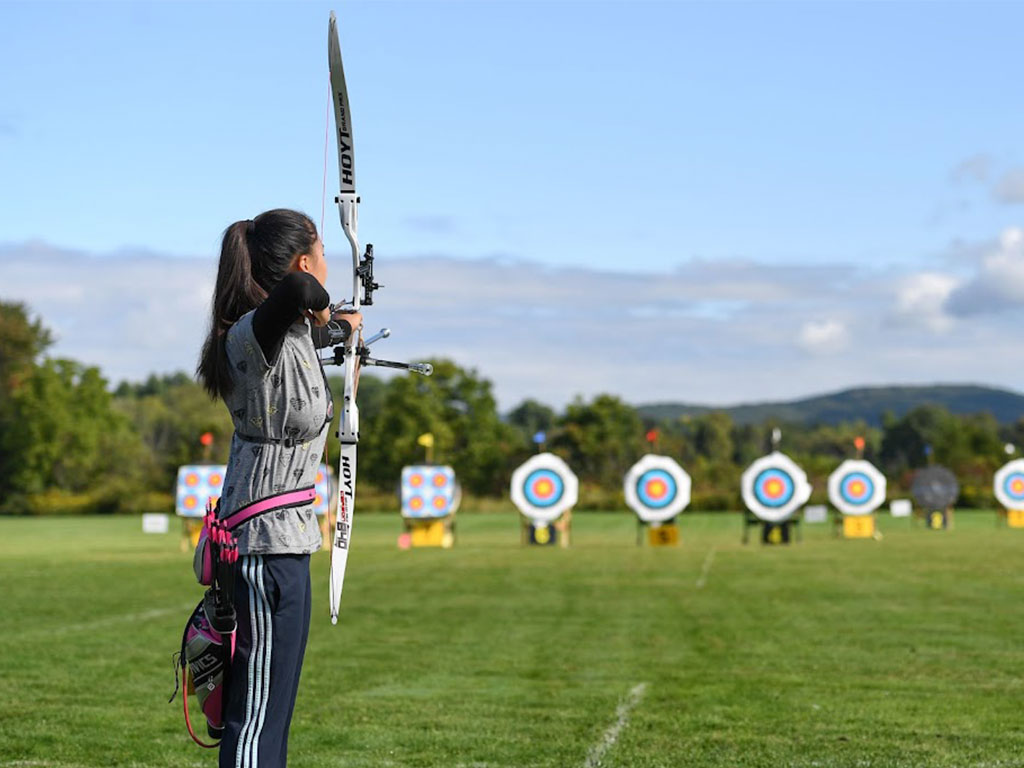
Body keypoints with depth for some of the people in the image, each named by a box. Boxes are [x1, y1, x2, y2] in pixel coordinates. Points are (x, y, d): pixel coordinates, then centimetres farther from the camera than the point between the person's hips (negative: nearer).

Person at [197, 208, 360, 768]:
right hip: (269, 540, -10)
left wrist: (339, 326, 56)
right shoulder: (254, 335, -18)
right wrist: (318, 305, -19)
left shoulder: (292, 331, 10)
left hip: (280, 540, 10)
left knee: (269, 706, 15)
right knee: (258, 709, -7)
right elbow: (295, 291, -41)